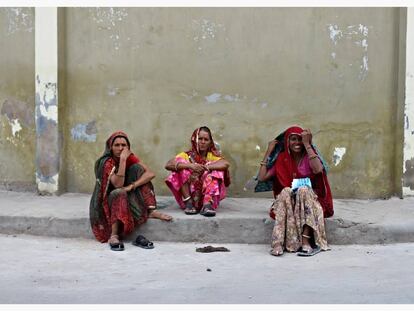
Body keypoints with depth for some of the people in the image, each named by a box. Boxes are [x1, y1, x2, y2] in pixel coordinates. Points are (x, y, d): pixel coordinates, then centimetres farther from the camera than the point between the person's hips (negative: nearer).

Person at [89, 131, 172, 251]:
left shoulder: (130, 158, -6)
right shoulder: (106, 162, -19)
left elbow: (151, 173, -18)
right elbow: (118, 184, -33)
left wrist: (132, 186, -30)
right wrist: (122, 160, -34)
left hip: (128, 198, 4)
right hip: (108, 200, -4)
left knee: (137, 168, -14)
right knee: (119, 193, -38)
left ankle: (151, 211, -22)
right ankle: (113, 236, -41)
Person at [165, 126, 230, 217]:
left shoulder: (212, 156, 5)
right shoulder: (187, 155, 4)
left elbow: (226, 164, -18)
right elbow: (168, 165, -15)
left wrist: (206, 167, -29)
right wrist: (190, 165, -28)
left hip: (207, 195, 0)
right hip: (189, 194, 0)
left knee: (215, 171, -18)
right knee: (181, 166, -14)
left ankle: (208, 204, -33)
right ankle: (188, 203, -23)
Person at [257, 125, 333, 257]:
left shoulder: (309, 156, 1)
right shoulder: (281, 159, 7)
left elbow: (318, 169, -24)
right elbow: (261, 178, -3)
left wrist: (307, 144, -19)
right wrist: (268, 152, -1)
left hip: (309, 199, -1)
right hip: (286, 201, 1)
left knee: (303, 190, -33)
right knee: (286, 192, -31)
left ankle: (305, 241, -44)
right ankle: (279, 242, -45)